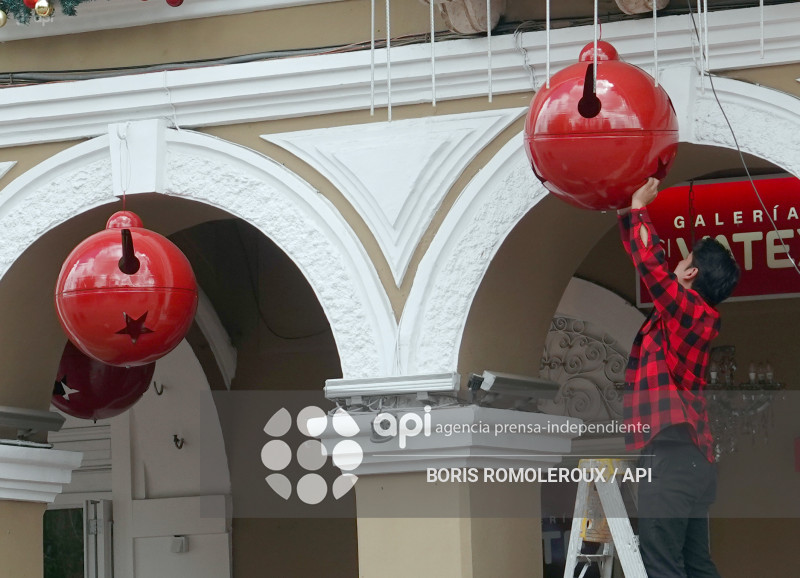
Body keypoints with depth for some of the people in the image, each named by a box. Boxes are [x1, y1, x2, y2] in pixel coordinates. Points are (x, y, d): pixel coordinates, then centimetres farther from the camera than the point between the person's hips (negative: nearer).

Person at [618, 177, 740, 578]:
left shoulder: (689, 310, -7)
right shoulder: (689, 317, 17)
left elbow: (650, 262, -16)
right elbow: (652, 260, 27)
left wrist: (638, 209, -1)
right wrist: (629, 211, 29)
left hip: (670, 454, -10)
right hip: (693, 458, 10)